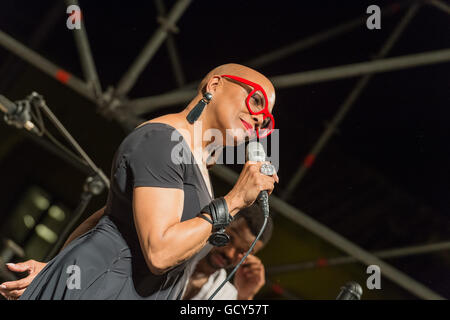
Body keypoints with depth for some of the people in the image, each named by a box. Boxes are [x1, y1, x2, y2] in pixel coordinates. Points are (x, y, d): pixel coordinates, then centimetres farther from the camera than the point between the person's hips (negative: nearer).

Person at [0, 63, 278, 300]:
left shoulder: (194, 163, 15)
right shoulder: (160, 140, -13)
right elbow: (159, 252, -21)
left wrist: (51, 267, 19)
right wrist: (234, 201, -17)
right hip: (93, 291, -9)